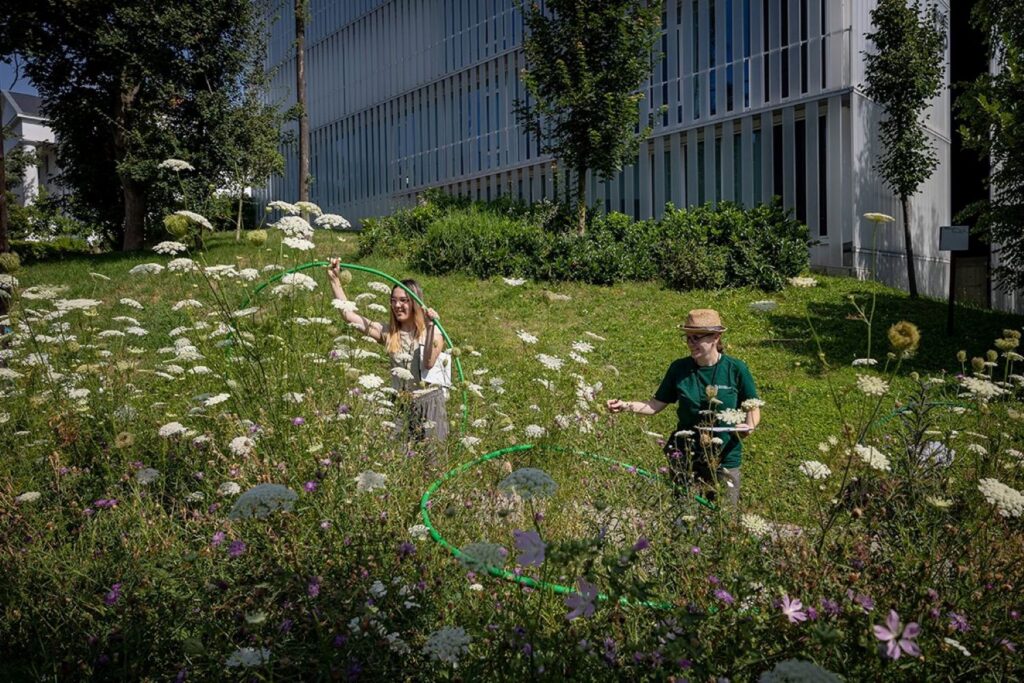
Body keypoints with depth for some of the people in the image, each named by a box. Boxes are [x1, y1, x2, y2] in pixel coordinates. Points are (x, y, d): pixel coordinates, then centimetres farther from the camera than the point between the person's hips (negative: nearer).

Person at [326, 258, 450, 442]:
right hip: (401, 404, 3)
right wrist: (334, 279, -2)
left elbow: (429, 363, -21)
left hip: (430, 402, -3)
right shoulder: (388, 333, 6)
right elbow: (349, 315, 1)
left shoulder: (434, 332, -3)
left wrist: (430, 327, -29)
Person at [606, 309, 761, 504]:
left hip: (724, 460, -2)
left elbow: (753, 408, -1)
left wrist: (748, 426, -21)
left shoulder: (736, 369, -9)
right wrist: (625, 406, -15)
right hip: (684, 458, 2)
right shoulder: (679, 368, -4)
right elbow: (656, 405, 0)